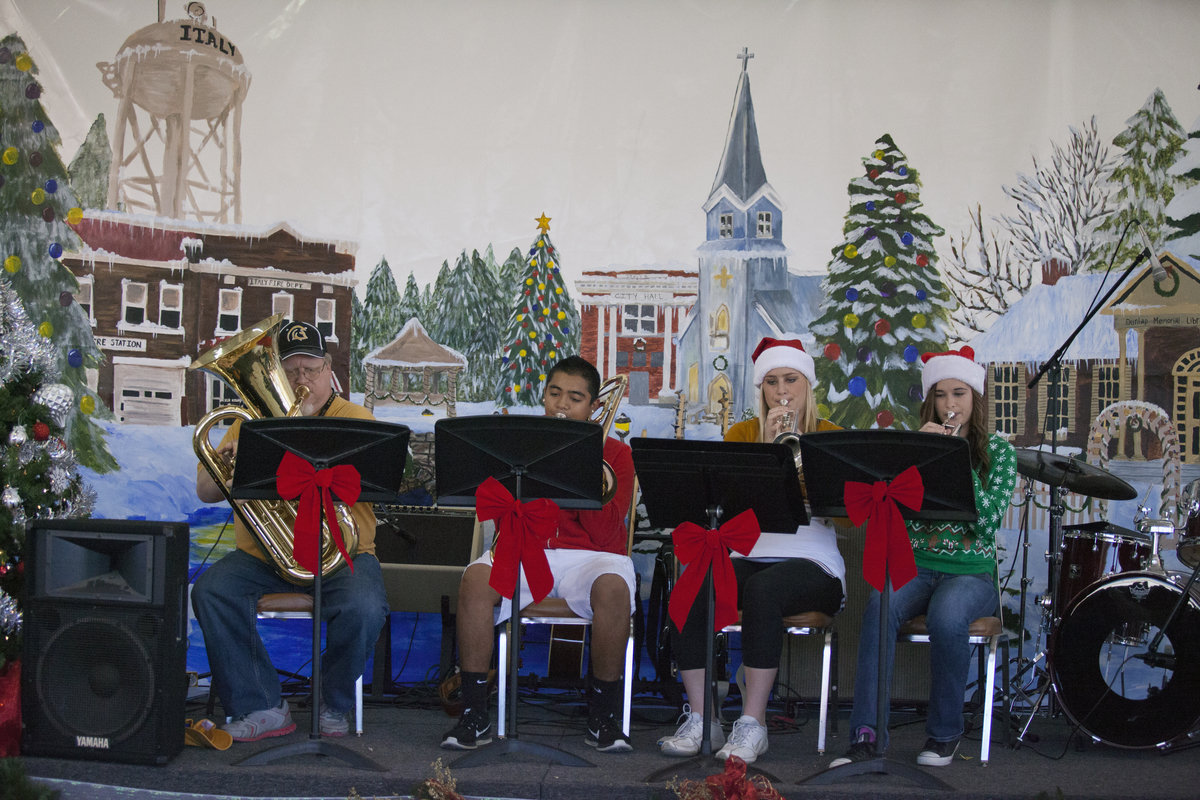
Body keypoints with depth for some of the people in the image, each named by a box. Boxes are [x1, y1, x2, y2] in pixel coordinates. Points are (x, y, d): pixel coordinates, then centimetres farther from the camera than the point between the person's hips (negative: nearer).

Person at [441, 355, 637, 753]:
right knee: (475, 579, -30)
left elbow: (605, 535, -8)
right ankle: (474, 714, -20)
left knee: (613, 587, -36)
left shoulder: (614, 454, 6)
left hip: (588, 556, -1)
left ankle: (603, 715, -17)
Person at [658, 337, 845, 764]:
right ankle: (701, 719, -21)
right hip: (749, 556, 3)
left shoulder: (830, 436, 9)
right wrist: (766, 447, -12)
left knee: (762, 590, -37)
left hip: (812, 563, -2)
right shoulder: (742, 434, 15)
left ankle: (752, 723, -29)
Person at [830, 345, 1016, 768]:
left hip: (971, 572, -2)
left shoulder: (998, 452, 6)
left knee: (945, 616, -36)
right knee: (880, 606, -33)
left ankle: (944, 732, -14)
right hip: (916, 565, 2)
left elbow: (987, 522, -10)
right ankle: (867, 733, -31)